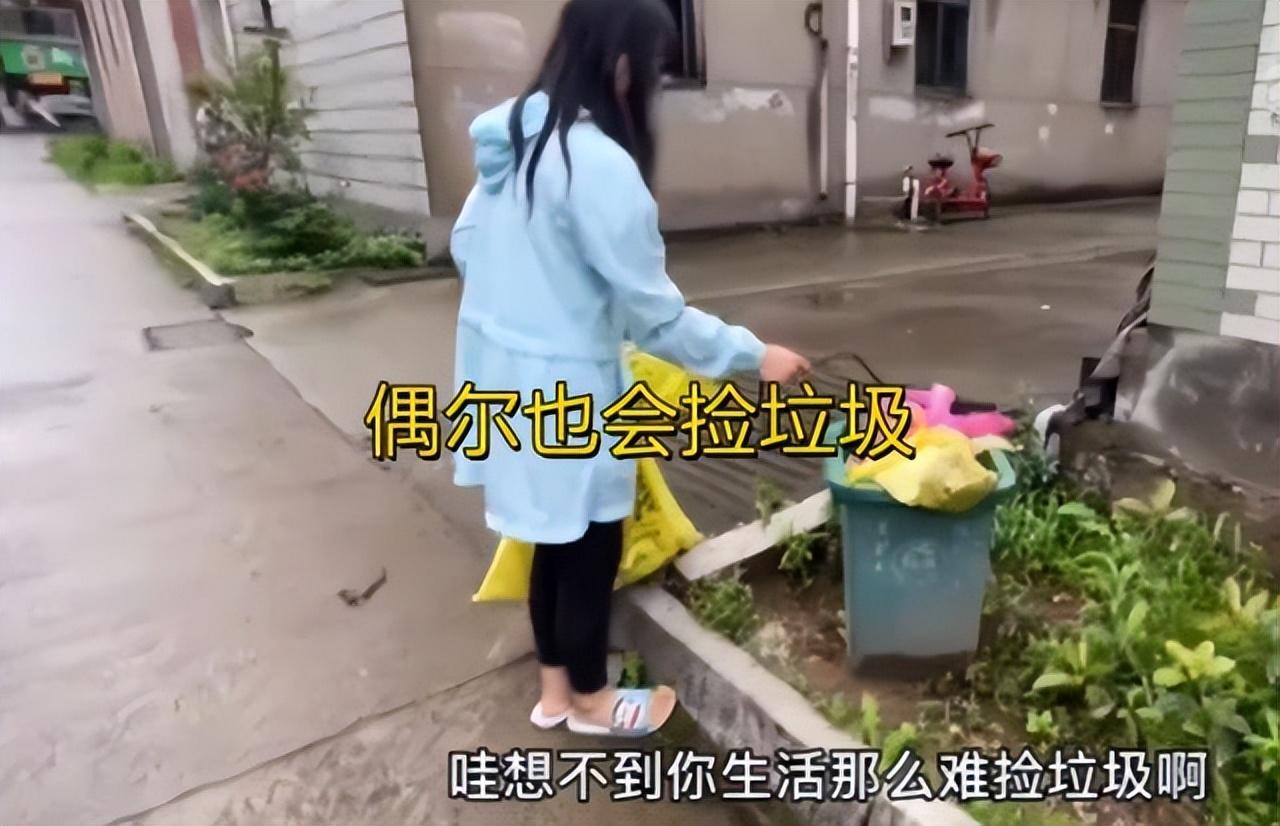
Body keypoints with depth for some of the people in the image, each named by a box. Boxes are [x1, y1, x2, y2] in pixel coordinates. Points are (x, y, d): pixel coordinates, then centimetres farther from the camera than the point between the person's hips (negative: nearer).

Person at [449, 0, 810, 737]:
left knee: (557, 541, 21)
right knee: (592, 547, 11)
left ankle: (555, 689, 39)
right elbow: (653, 313, -19)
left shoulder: (517, 136, 5)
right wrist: (753, 355, -9)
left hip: (504, 370, 9)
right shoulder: (598, 164, -23)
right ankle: (591, 701, 34)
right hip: (561, 389, -9)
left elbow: (467, 245, 14)